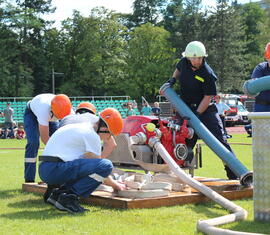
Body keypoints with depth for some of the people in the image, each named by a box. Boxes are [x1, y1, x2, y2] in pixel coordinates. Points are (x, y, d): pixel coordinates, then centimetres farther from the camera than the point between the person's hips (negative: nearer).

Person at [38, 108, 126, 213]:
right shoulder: (92, 135, -7)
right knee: (106, 165, -17)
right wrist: (115, 185, 16)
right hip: (55, 169, -10)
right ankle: (68, 197, -15)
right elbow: (99, 166, -2)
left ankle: (58, 193, 12)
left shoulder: (81, 127, 22)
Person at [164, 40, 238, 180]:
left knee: (219, 139, -9)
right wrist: (172, 80, 5)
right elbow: (178, 70, 23)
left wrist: (196, 115, -22)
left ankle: (234, 172, -5)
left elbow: (208, 97, -17)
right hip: (186, 108, 5)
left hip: (205, 108, -4)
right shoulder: (184, 62, -2)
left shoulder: (208, 74, -19)